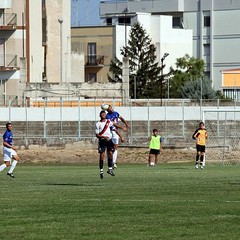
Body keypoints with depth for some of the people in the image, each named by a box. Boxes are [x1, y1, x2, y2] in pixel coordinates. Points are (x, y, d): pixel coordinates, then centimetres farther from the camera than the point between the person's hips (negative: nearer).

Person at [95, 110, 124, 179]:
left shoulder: (109, 122, 7)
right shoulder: (98, 124, 0)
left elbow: (115, 130, 8)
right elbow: (97, 135, -4)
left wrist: (121, 137, 1)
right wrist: (104, 137, -19)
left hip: (109, 140, 2)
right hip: (102, 141, -2)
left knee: (110, 154, -4)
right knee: (102, 156, -5)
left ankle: (110, 169, 6)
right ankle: (101, 171, 2)